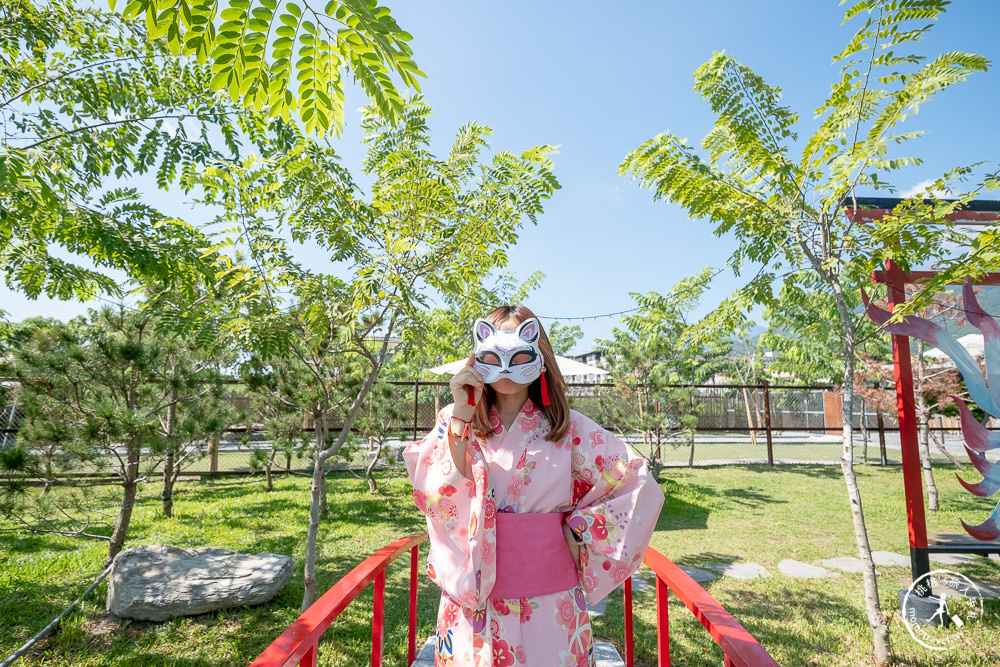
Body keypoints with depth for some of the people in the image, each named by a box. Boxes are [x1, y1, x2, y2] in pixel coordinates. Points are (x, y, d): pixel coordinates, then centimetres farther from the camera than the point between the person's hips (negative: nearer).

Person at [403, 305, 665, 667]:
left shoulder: (569, 428, -5)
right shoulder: (455, 422, -3)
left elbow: (641, 487, -4)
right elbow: (437, 501, -16)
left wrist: (578, 526, -9)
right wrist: (460, 418, -22)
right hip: (473, 602, 1)